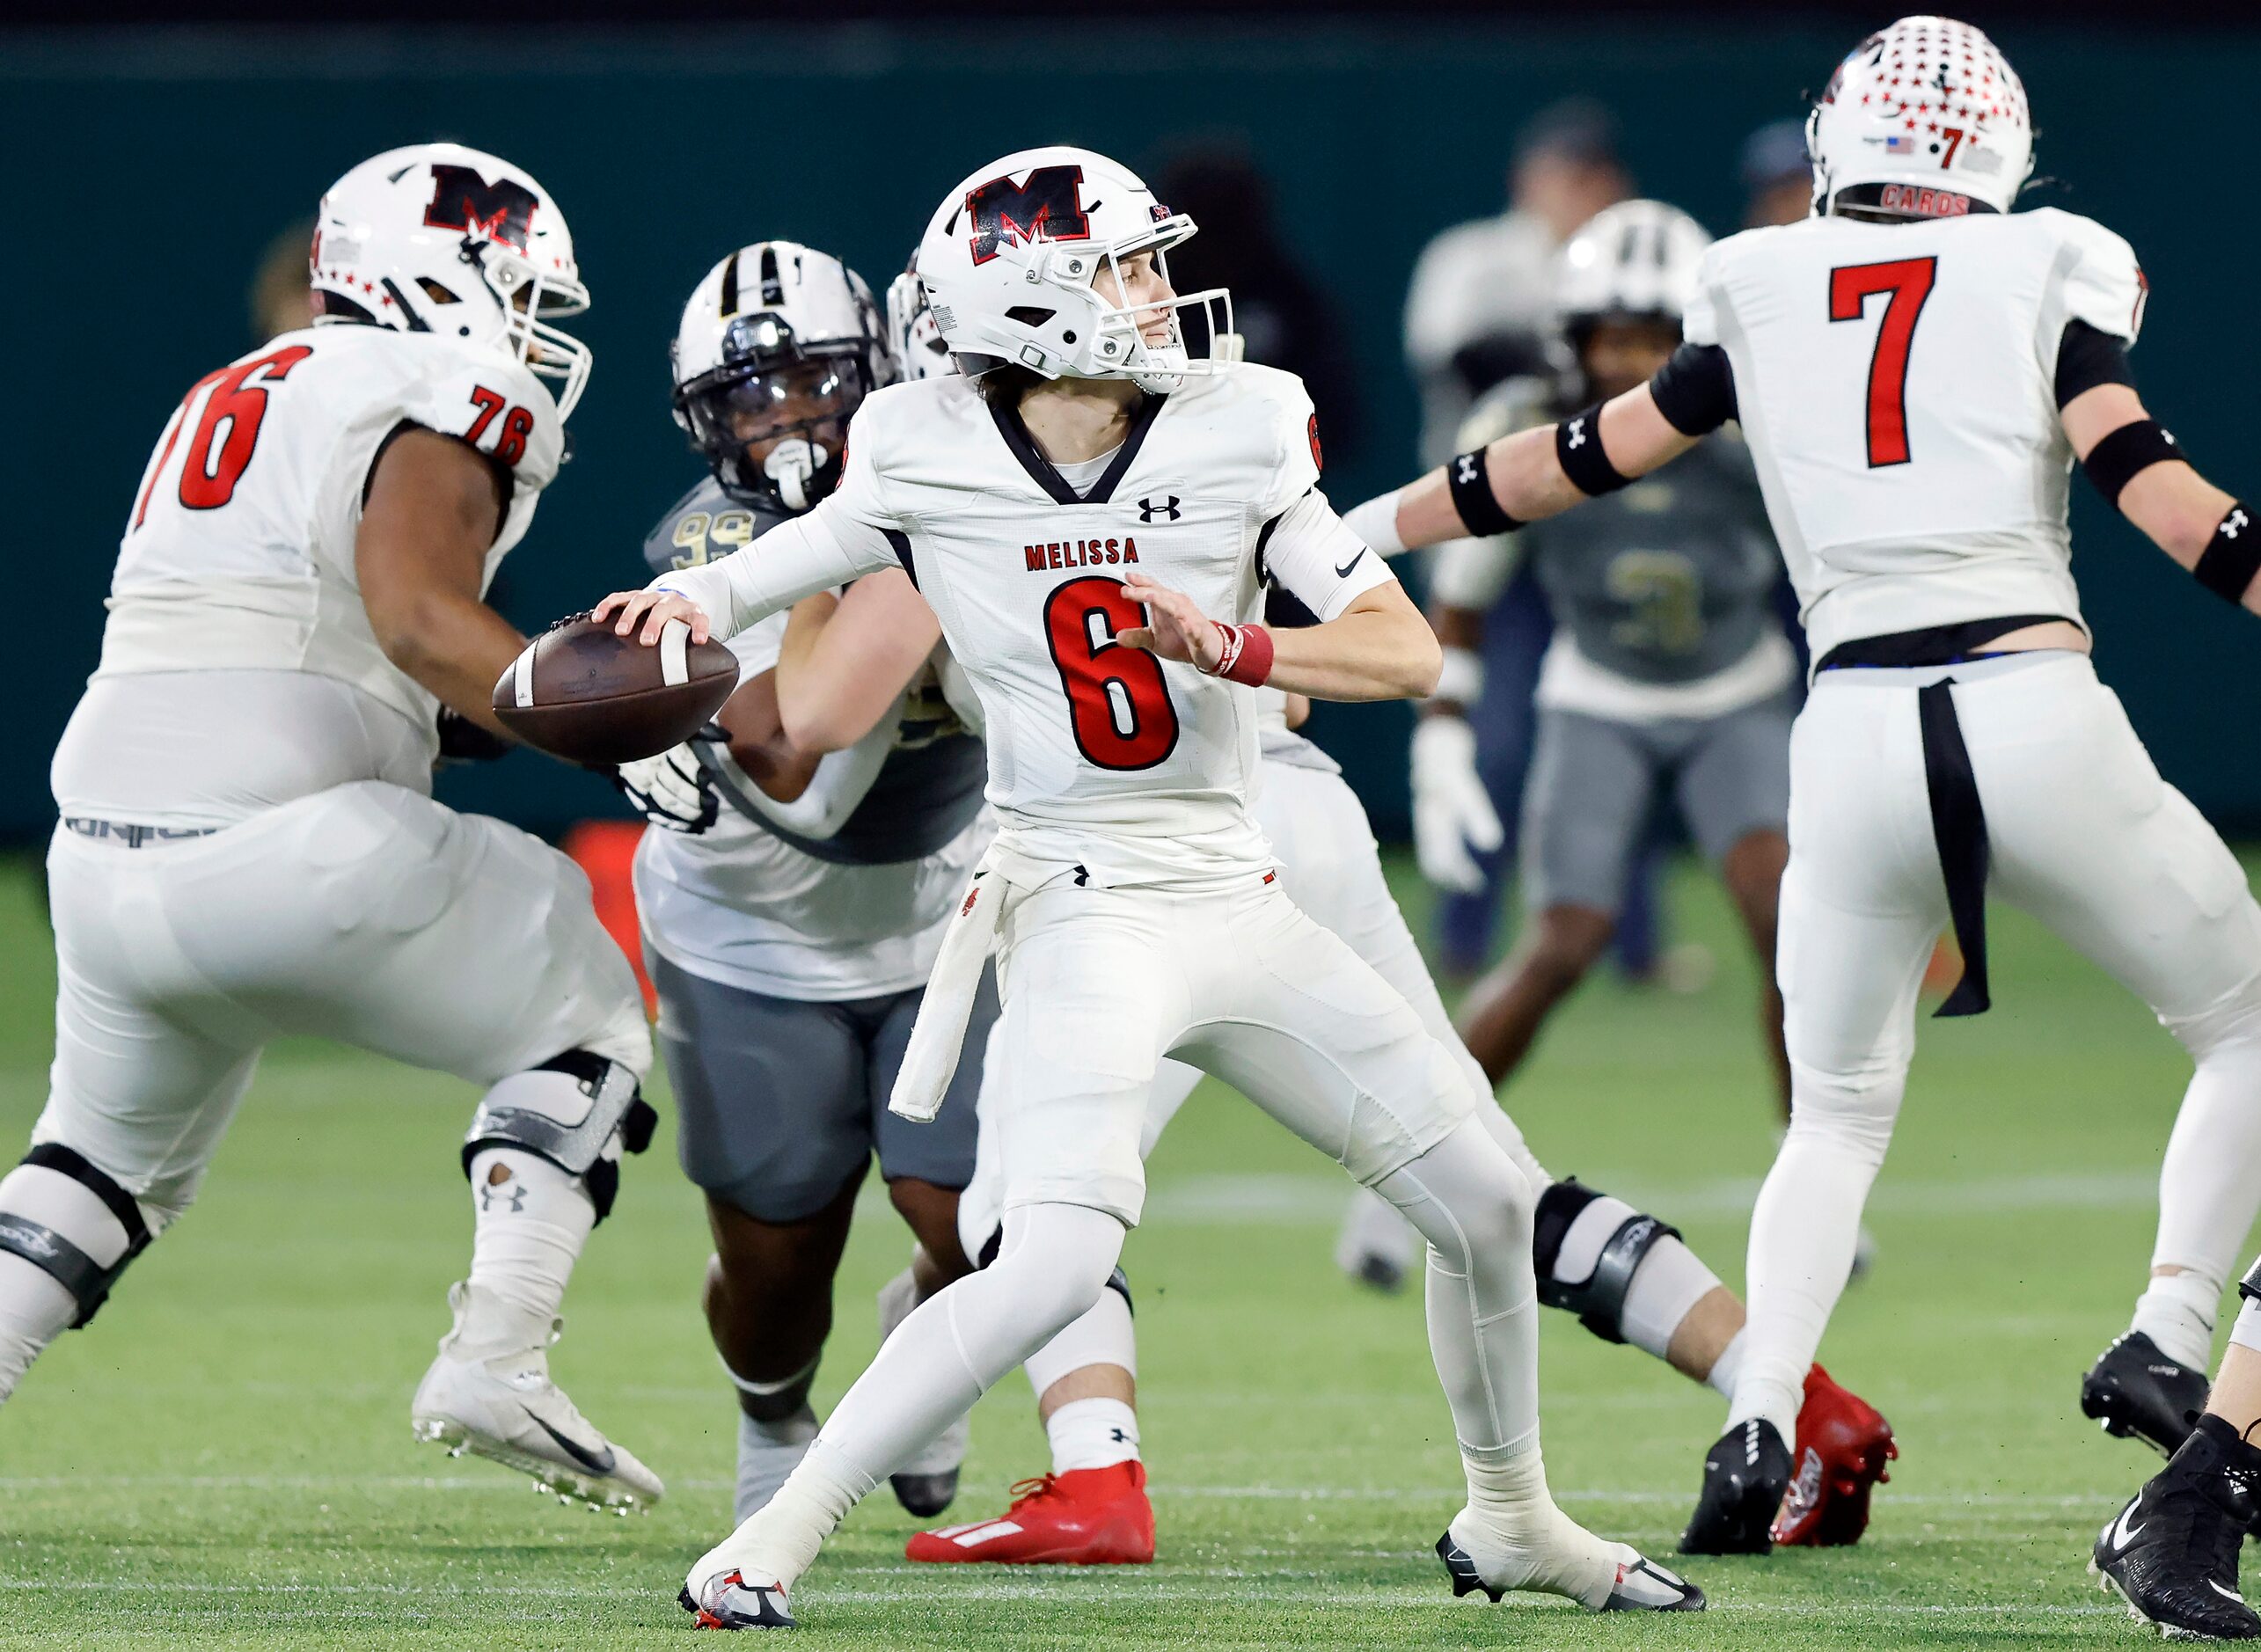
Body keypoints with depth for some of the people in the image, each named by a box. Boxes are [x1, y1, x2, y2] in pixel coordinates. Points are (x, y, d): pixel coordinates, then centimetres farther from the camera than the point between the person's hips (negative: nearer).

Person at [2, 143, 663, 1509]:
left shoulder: (230, 402, 24)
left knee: (110, 1154, 29)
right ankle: (497, 1362, -2)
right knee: (584, 1016, 12)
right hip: (283, 852, -7)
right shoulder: (440, 399, -1)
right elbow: (415, 615, -18)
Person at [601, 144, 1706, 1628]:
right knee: (1059, 1267, -26)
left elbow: (1409, 653, -5)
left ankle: (1512, 1521, 35)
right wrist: (681, 606, -17)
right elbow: (765, 578, 6)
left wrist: (1231, 648, -22)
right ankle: (773, 1543, -17)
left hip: (1241, 906, 5)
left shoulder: (1232, 433, -3)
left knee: (1487, 1207, 9)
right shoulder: (931, 464, -8)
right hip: (1084, 913, -5)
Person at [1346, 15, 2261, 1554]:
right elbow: (2135, 471, -6)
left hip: (1855, 741, 3)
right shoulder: (2051, 269, 6)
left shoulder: (1761, 289, 12)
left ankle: (1758, 1426, 0)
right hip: (2037, 710, -3)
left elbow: (1597, 454, 19)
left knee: (1838, 1117, 21)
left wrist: (1372, 526, 30)